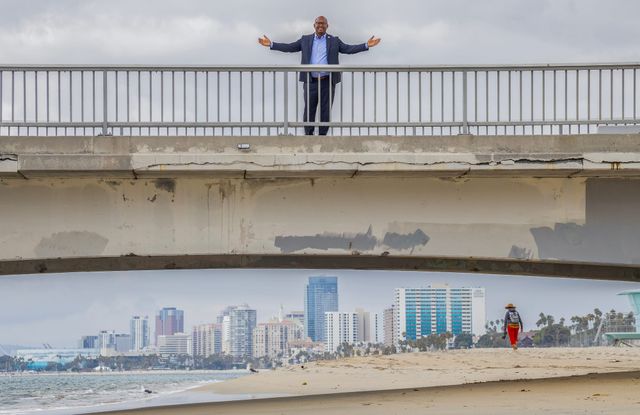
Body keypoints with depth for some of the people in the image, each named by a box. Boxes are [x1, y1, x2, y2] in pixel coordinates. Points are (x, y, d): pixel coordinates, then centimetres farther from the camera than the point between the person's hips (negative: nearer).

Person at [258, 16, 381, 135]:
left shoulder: (334, 41, 8)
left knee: (325, 111, 4)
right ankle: (308, 135, 13)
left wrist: (367, 45, -11)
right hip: (311, 82, 0)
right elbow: (289, 47, 9)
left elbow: (348, 49, 1)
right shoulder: (305, 40, 10)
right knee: (309, 111, 3)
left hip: (327, 82, 0)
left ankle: (322, 135, 13)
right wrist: (271, 44, 1)